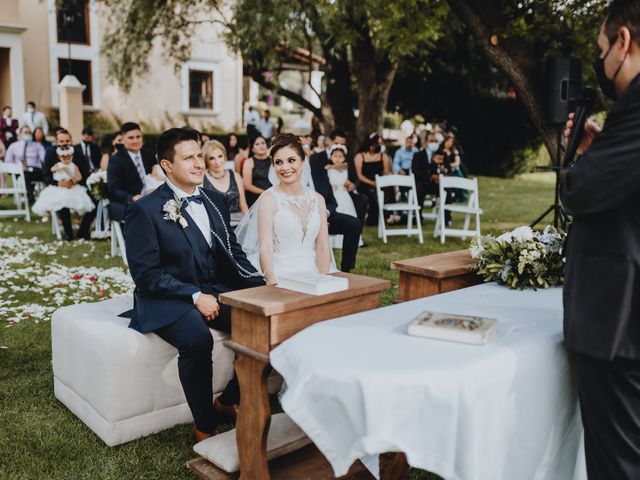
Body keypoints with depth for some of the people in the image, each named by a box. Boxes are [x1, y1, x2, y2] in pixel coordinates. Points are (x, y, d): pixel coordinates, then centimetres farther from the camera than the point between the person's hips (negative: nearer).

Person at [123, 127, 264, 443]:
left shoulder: (215, 201, 11)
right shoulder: (145, 210, -8)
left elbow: (233, 254, 12)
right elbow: (146, 274, -13)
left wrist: (262, 285, -5)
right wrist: (195, 296, -23)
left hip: (216, 291, 6)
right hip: (167, 299, -6)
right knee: (197, 339, -36)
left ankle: (229, 401, 4)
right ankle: (205, 427, -14)